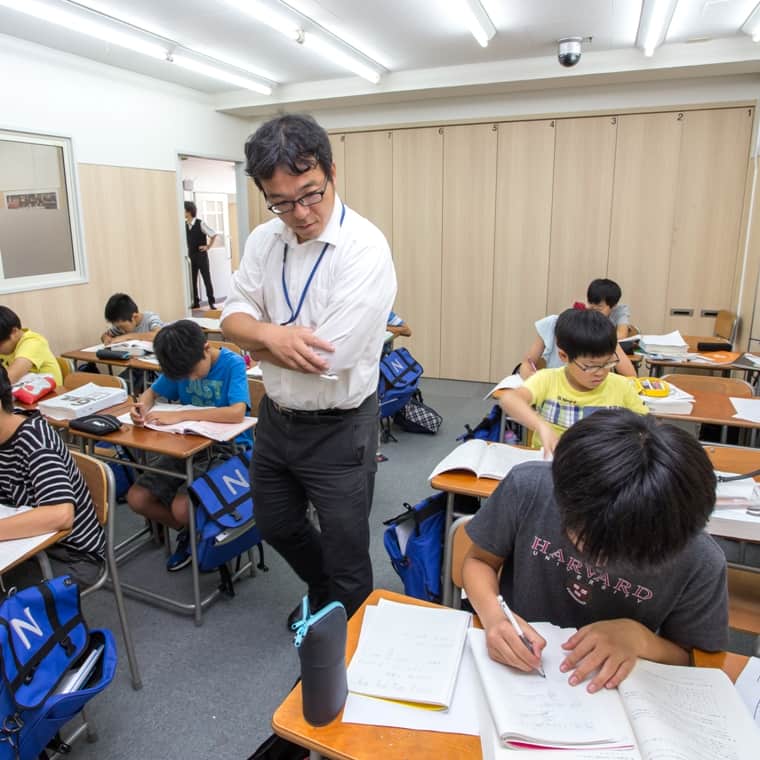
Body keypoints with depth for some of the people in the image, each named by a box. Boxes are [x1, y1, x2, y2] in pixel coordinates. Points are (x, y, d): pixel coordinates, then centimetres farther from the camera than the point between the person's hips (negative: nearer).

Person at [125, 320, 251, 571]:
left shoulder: (233, 364, -17)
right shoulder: (183, 365, 0)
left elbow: (237, 413, -32)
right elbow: (152, 392, 13)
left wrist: (180, 415, -33)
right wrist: (142, 407, -13)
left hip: (227, 448, -6)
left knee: (182, 508, -24)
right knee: (136, 498, -5)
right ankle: (188, 531, 18)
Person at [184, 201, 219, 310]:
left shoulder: (200, 223, -11)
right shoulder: (184, 225, 3)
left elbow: (214, 235, -8)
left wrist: (208, 247, -6)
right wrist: (186, 250, 10)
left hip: (201, 255, -5)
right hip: (190, 256, 5)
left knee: (207, 279, 0)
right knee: (192, 280, 6)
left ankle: (211, 302, 5)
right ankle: (195, 302, 14)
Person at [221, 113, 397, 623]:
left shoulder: (364, 249, -24)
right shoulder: (264, 240, -1)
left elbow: (327, 359, -29)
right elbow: (233, 317, -3)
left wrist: (256, 338, -12)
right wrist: (270, 334, -26)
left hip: (338, 428, -7)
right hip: (276, 417, 7)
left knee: (346, 556, 12)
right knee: (277, 526, 27)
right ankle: (321, 594, 57)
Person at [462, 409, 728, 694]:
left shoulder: (700, 562, -19)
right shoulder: (527, 488, -20)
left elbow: (691, 662, -2)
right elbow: (479, 560, -4)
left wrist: (638, 637, -21)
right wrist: (493, 614, -23)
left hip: (607, 692, 2)